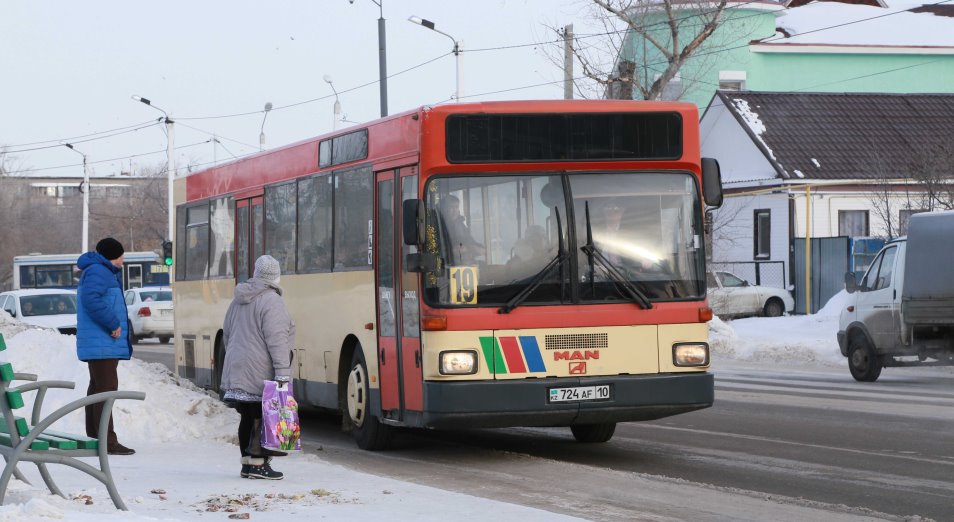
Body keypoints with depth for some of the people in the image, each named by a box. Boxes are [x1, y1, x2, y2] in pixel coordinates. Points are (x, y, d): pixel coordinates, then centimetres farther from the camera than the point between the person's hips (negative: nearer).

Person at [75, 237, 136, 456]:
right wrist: (113, 324, -22)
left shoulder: (103, 272, 21)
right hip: (102, 344, -11)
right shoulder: (97, 271, -12)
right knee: (106, 389, -14)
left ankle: (94, 438, 23)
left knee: (97, 389, 16)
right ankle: (107, 442, -18)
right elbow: (91, 299, -27)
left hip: (99, 345, 11)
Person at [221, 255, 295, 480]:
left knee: (248, 417, 13)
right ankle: (258, 463, -7)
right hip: (261, 374, -8)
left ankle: (248, 462, 17)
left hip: (237, 370, 8)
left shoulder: (239, 301, 15)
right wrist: (282, 373, -22)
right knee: (264, 417, -5)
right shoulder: (271, 301, -12)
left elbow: (227, 335, 24)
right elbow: (276, 339, -19)